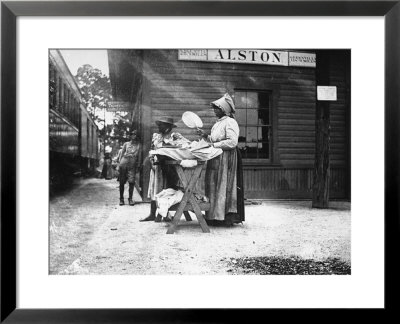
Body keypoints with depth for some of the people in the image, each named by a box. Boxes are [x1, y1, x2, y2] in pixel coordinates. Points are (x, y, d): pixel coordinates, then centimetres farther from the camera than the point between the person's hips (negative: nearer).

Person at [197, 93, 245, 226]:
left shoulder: (230, 122, -9)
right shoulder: (218, 123, 19)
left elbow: (232, 141, -20)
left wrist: (214, 145, -17)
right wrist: (206, 136, 10)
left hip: (225, 159, -9)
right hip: (215, 159, 9)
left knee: (223, 187, -6)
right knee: (213, 186, 7)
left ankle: (227, 217, 0)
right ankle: (214, 216, 12)